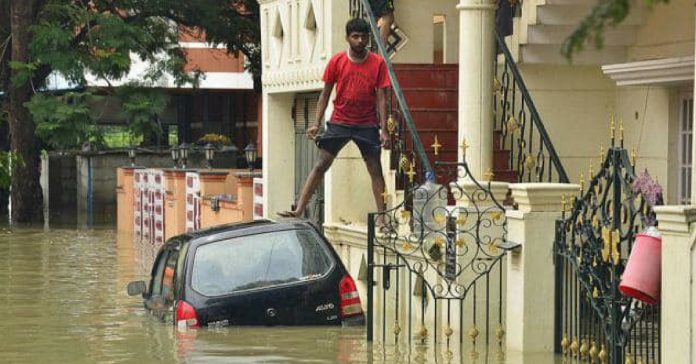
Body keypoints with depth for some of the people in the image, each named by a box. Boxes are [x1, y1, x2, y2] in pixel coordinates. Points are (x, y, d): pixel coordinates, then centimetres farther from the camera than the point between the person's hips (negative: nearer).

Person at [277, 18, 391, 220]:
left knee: (375, 170, -1)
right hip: (339, 123, 1)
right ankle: (299, 211, -7)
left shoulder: (378, 63, -4)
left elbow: (381, 97, -4)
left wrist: (383, 129, -11)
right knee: (320, 166, -4)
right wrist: (317, 124, -3)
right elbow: (325, 94, 4)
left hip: (367, 125, -1)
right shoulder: (337, 61, -2)